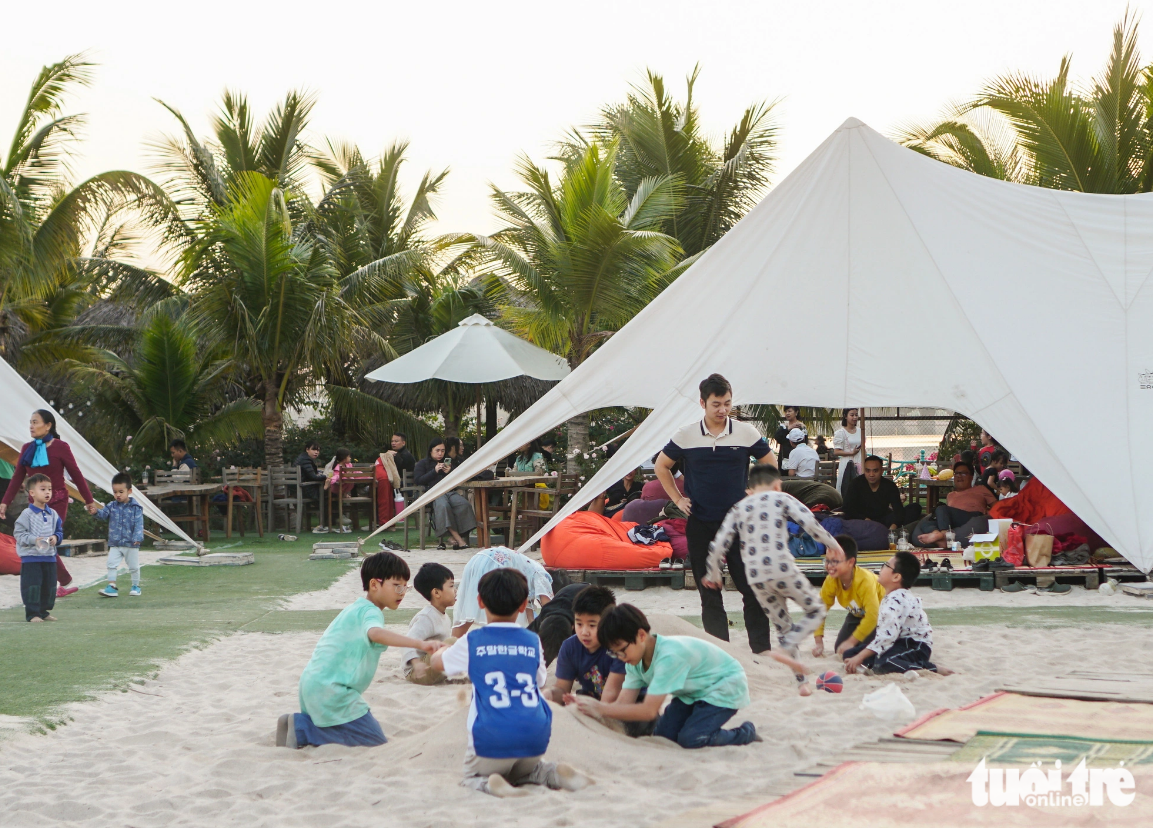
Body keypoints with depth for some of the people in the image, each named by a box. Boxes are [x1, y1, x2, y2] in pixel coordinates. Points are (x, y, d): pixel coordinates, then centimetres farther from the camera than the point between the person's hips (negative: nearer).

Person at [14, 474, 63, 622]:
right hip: (31, 557, -6)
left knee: (49, 586, 9)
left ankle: (44, 611, 21)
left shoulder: (53, 514, 8)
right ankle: (32, 614, 0)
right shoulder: (27, 514, -9)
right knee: (32, 586, -7)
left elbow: (59, 531, 15)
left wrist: (56, 537, -7)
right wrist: (34, 540, -22)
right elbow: (18, 533, -11)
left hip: (49, 556, 6)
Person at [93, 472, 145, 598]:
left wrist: (137, 537, -24)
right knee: (111, 564, -4)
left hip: (131, 545, -3)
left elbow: (139, 524, -12)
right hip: (115, 544, 3)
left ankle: (136, 586, 23)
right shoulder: (112, 506, 3)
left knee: (134, 567, 8)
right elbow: (103, 514, -8)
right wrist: (96, 512, -30)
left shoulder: (135, 507, -8)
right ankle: (111, 587, -1)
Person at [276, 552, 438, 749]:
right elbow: (375, 633, -37)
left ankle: (299, 723, 9)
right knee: (375, 740, -9)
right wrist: (419, 644, -47)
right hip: (330, 690, -10)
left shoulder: (356, 607, 18)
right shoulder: (370, 612, -13)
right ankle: (302, 729, -11)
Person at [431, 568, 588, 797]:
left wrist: (442, 649, 45)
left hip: (491, 740, -3)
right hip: (535, 740, 3)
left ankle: (489, 783, -13)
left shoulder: (472, 641, 3)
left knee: (472, 776, 21)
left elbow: (437, 662, 22)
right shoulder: (533, 641, 9)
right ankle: (555, 774, -1)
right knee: (525, 770, 31)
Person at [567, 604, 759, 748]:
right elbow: (624, 703, -15)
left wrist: (602, 709, -38)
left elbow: (649, 711, -38)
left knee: (690, 739, -23)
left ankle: (746, 733, -2)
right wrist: (590, 705, -31)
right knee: (663, 734, -10)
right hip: (693, 692, 8)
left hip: (725, 686, -8)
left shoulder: (669, 656, -36)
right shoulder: (635, 659, -9)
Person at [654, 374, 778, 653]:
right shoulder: (686, 436, -1)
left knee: (753, 588, -4)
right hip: (700, 526, 1)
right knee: (709, 594, 6)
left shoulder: (746, 433, -1)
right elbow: (661, 466, 14)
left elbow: (771, 466, 12)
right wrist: (677, 499, 8)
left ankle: (761, 650, 2)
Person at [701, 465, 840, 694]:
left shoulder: (738, 509, 18)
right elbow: (809, 522, -6)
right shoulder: (781, 498, 9)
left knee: (783, 626, 17)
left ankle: (802, 682, 15)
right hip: (783, 569, -4)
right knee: (816, 611, 13)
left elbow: (718, 545, 12)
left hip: (756, 578, 4)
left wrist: (712, 574, 25)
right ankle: (786, 649, -10)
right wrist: (831, 543, 7)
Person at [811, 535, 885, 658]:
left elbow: (872, 615, -38)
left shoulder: (865, 580, -39)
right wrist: (818, 642, -21)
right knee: (839, 649, -6)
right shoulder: (831, 581, -22)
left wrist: (851, 641, -34)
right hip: (858, 614, 6)